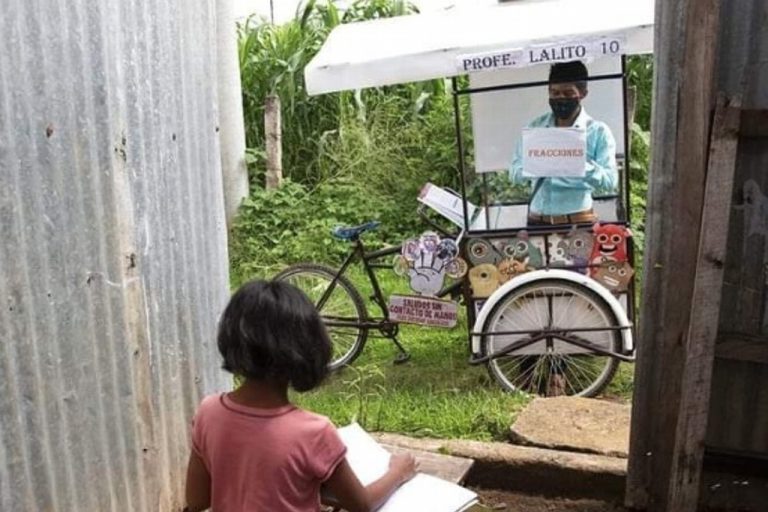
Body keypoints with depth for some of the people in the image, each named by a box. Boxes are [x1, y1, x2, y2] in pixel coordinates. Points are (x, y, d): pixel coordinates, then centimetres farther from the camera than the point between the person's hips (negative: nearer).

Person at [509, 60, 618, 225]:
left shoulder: (598, 131, 0)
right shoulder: (535, 128, 8)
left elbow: (611, 180, -9)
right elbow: (514, 174, 2)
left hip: (578, 220, -2)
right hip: (538, 219, 2)